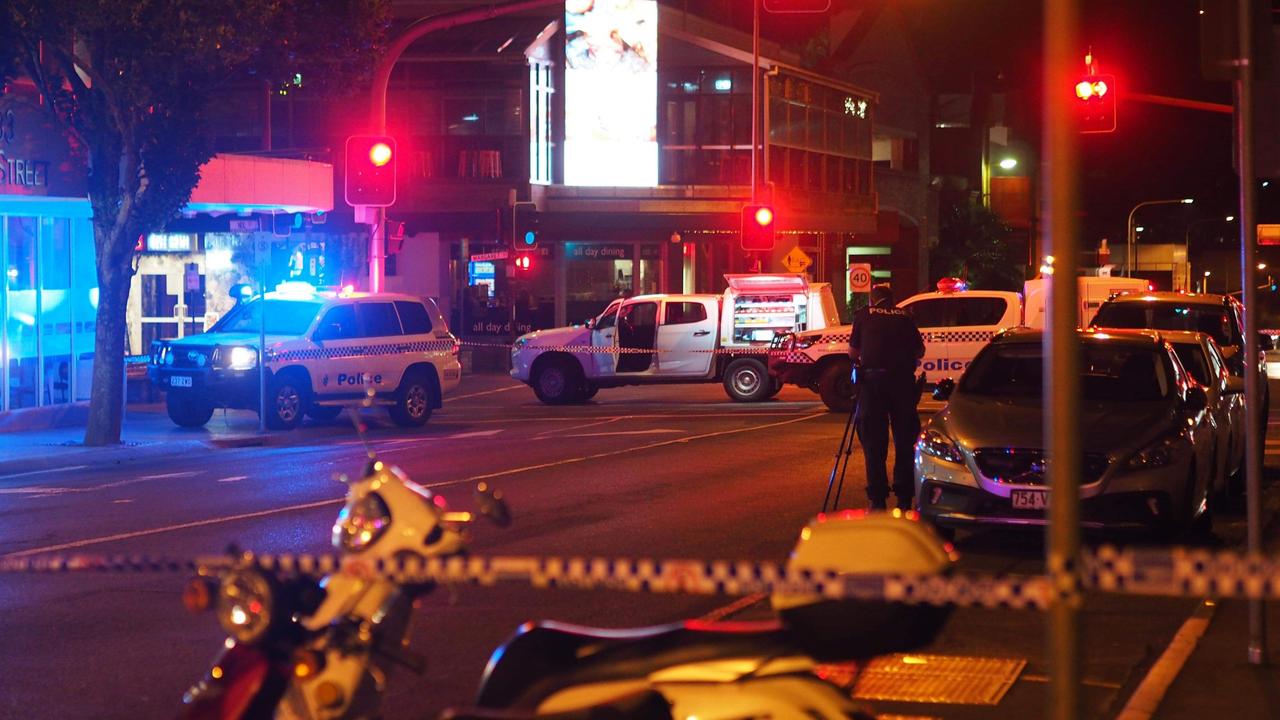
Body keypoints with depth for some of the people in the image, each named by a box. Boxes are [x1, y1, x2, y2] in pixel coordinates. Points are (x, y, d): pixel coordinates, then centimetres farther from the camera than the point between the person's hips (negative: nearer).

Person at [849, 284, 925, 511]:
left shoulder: (863, 315, 11)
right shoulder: (904, 316, 16)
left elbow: (853, 352, 11)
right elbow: (920, 350, 15)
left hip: (872, 378, -2)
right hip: (903, 379, 2)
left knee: (874, 441, 4)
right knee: (905, 440, 10)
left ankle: (878, 499, 1)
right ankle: (905, 497, 11)